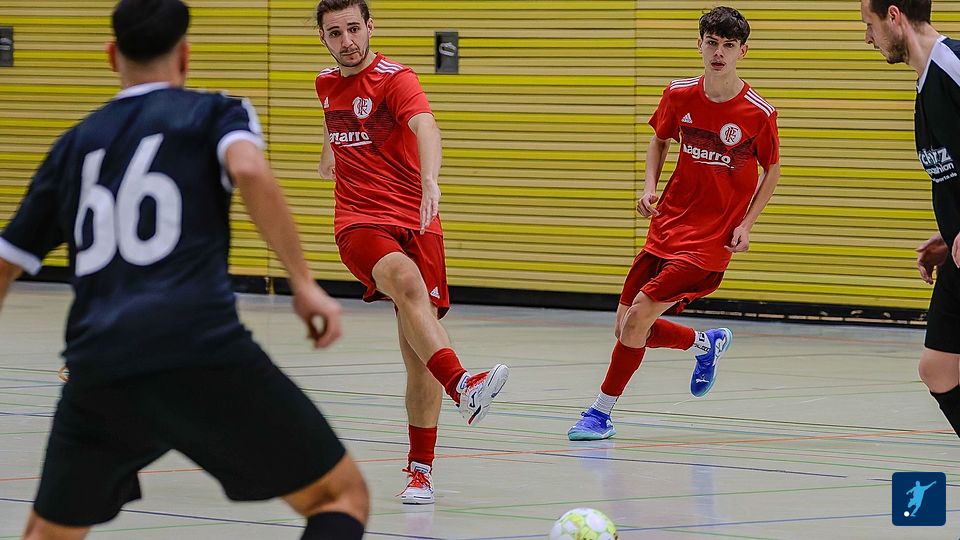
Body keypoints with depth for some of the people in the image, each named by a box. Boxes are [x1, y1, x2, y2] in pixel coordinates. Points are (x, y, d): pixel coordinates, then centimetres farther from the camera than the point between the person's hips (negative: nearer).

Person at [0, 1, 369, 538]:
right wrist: (305, 283, -8)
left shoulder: (75, 144, 25)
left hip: (99, 369, 4)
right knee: (343, 496, 6)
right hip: (203, 354, -4)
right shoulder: (215, 112, 13)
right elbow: (249, 169, -11)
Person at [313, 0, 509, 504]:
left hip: (413, 221, -1)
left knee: (418, 356, -3)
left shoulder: (395, 79, -8)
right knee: (405, 278, -33)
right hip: (358, 221, 1)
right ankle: (462, 387, -55)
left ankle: (420, 469, 11)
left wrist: (430, 180, -47)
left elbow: (425, 127, -29)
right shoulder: (327, 84, 11)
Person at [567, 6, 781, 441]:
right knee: (629, 329, 5)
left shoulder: (759, 114, -11)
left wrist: (746, 225, -5)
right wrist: (650, 186, 1)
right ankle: (707, 344, 33)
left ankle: (602, 412, -1)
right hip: (668, 226, 5)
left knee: (637, 318, -16)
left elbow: (772, 170, 5)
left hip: (711, 240, -5)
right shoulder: (679, 96, -2)